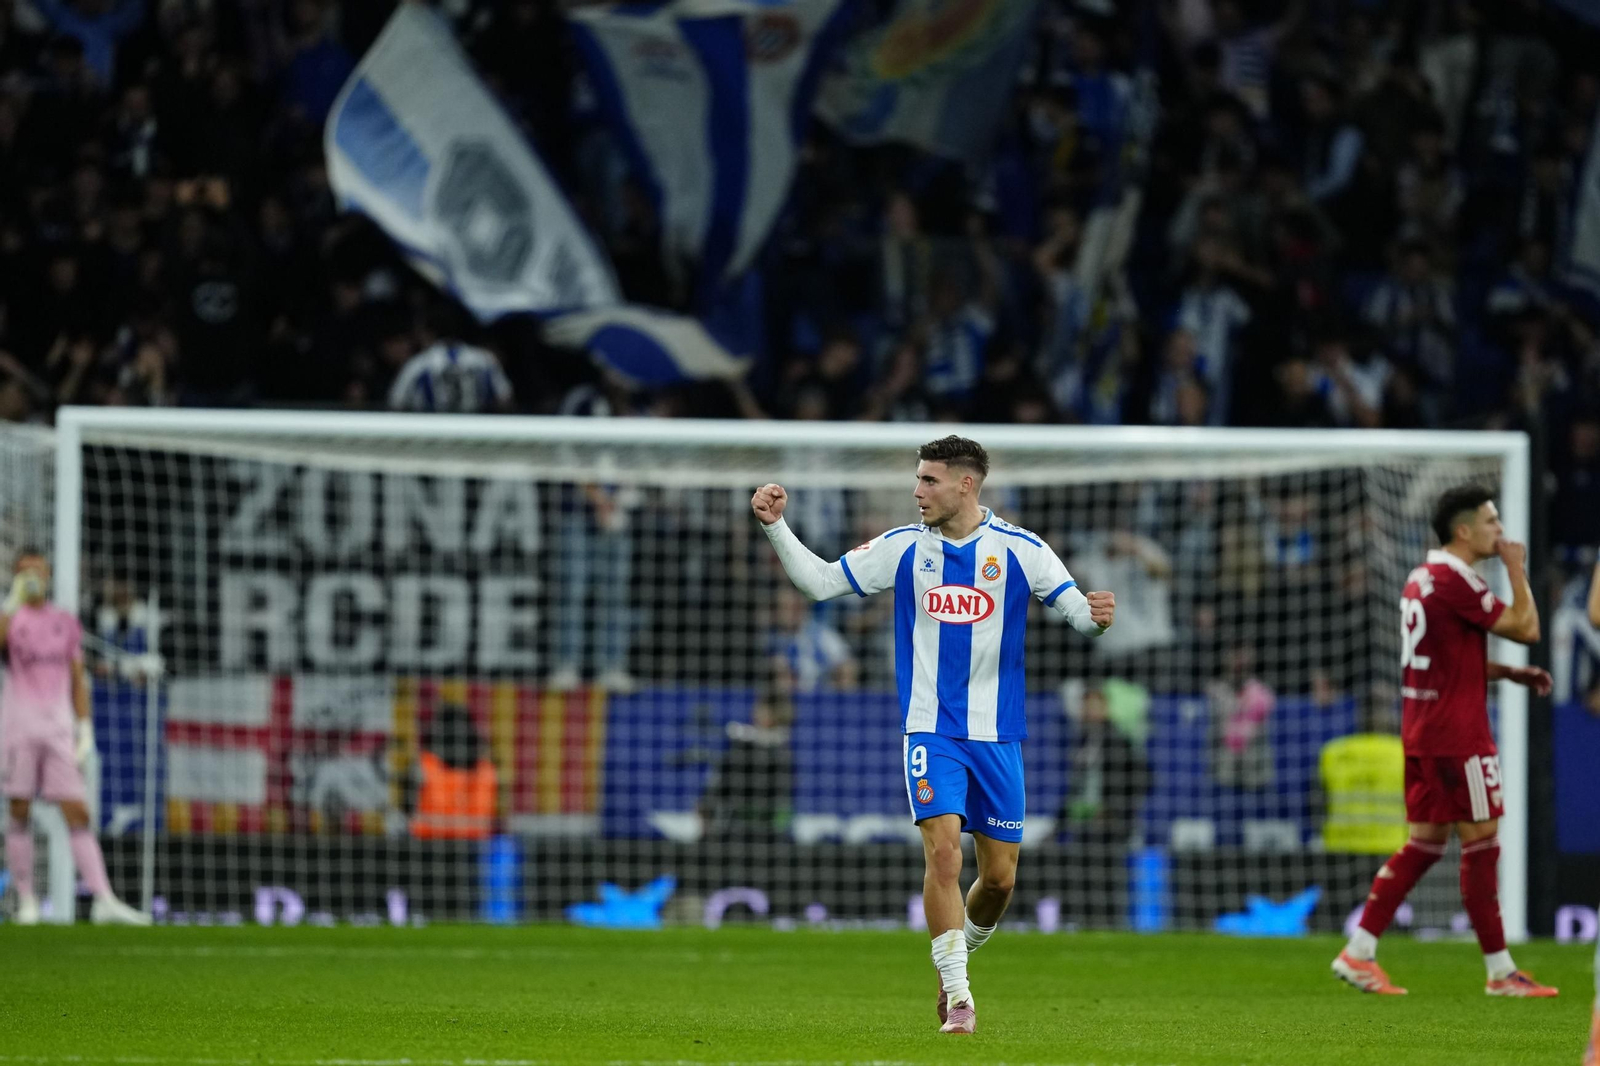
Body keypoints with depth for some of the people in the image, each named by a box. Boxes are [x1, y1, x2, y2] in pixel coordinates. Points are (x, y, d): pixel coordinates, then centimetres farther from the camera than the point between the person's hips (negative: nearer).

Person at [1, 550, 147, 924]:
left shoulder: (66, 623, 13)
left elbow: (78, 680, 15)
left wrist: (85, 731, 7)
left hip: (58, 725, 2)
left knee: (78, 815, -5)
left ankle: (104, 901, -13)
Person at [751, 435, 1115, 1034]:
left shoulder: (1019, 549, -1)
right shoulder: (904, 547, 3)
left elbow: (1078, 610, -1)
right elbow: (820, 581, 7)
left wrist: (1097, 618, -25)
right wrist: (775, 525, -4)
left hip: (997, 736, 1)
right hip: (930, 731, -1)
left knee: (999, 876, 4)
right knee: (943, 853, -18)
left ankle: (960, 953, 33)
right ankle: (957, 997, -14)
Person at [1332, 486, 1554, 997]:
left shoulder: (1423, 578, 14)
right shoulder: (1456, 581, -16)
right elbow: (1526, 628, -15)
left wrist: (1510, 673, 15)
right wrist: (1517, 571, -3)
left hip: (1422, 733, 9)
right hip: (1457, 737, -9)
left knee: (1425, 843, 11)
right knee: (1481, 844, -3)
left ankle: (1359, 951, 8)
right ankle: (1500, 971, 1)